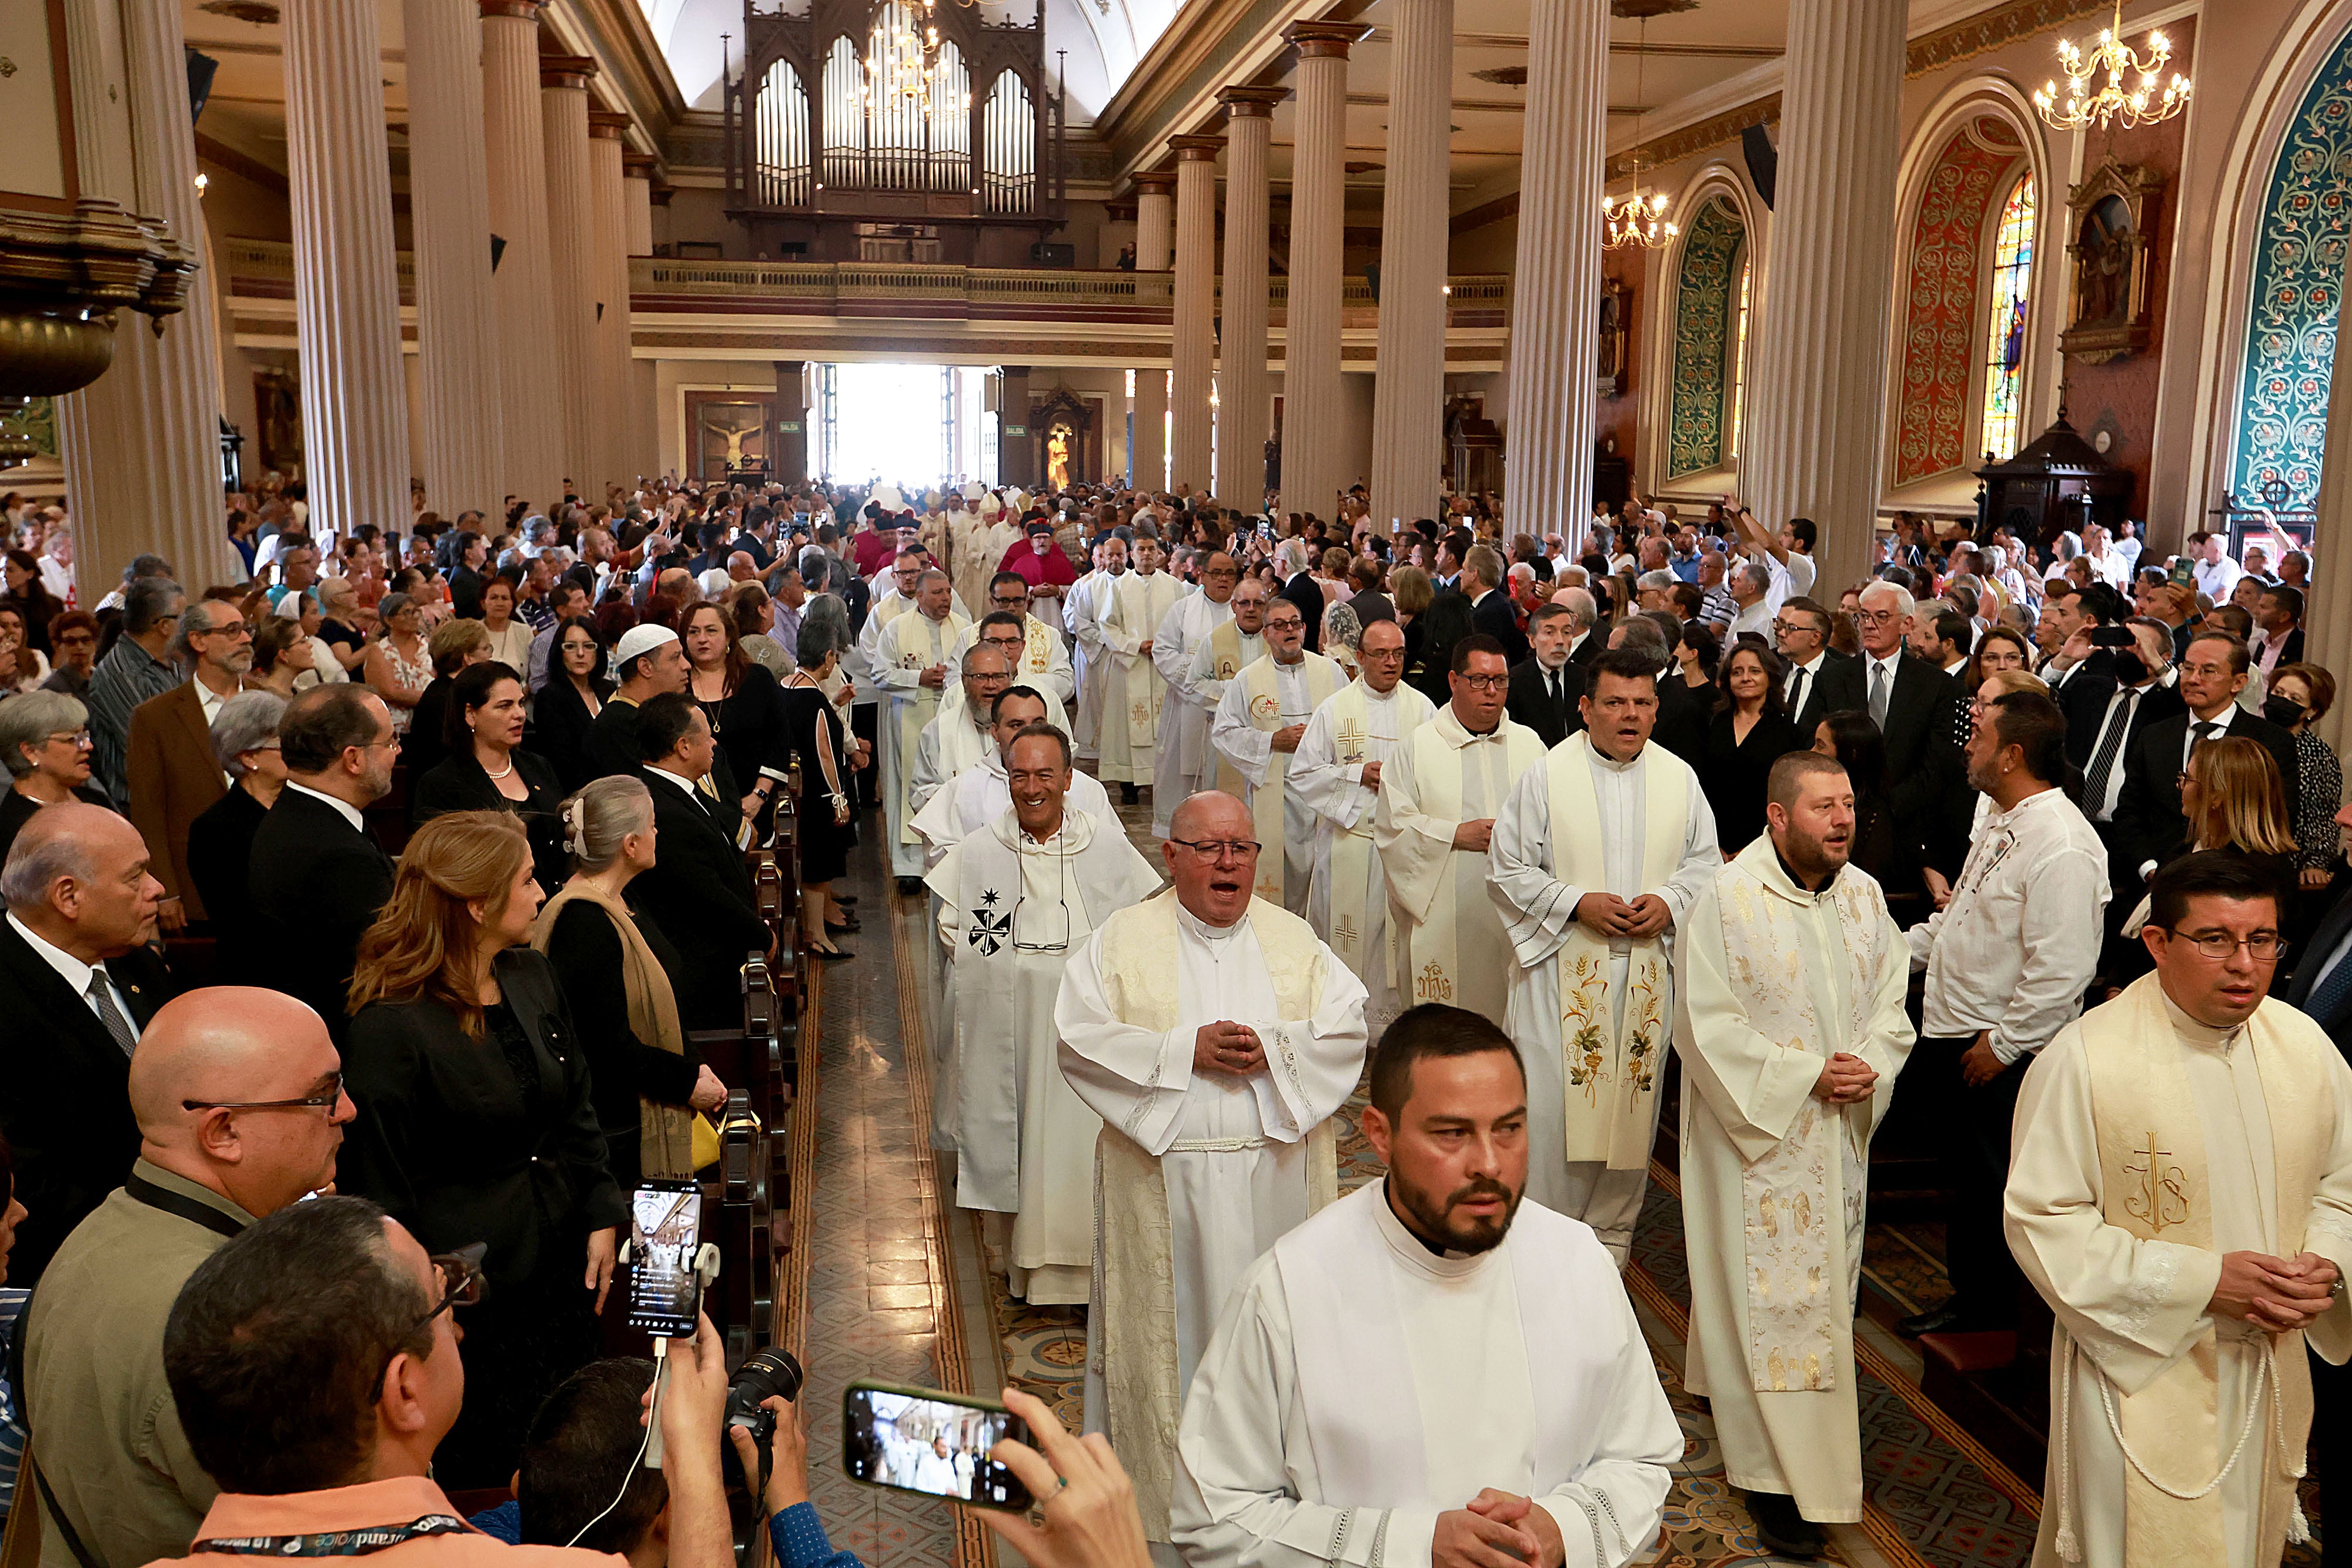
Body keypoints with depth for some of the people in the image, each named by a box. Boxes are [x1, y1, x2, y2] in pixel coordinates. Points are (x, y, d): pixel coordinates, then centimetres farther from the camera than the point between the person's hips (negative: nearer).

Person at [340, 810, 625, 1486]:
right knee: (487, 1466, 8)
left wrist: (603, 1217, 5)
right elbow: (380, 1183, -13)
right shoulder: (390, 1027, -18)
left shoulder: (533, 975, 3)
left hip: (560, 1269, 7)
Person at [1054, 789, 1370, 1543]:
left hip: (1276, 1171, 2)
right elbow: (1081, 1040, -7)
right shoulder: (1124, 937, 1)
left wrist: (1272, 1049, -16)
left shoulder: (1293, 937, 8)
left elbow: (1347, 1029, 1)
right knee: (1173, 1325, 5)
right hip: (1165, 1172, -2)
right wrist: (1186, 1050, -16)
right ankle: (1164, 1482, 20)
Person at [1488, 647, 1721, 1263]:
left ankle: (1610, 1231, 26)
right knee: (1549, 1100, -4)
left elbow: (1705, 860, 13)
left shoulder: (1679, 778, 6)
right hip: (1562, 965, -3)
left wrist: (1670, 901, -7)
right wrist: (1577, 904, -15)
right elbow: (1507, 871, -4)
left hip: (1648, 969, 3)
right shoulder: (1546, 776, -4)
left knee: (1631, 1097, 9)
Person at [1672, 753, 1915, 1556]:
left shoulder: (1863, 894, 3)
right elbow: (1706, 1024, -17)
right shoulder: (1728, 898, -16)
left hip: (1843, 1131, 6)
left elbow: (1891, 1000, 7)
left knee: (1831, 1276, 18)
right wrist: (1805, 1076, -19)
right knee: (1769, 1293, 0)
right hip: (1760, 1130, -6)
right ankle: (1780, 1473, 11)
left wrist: (1869, 1066, -12)